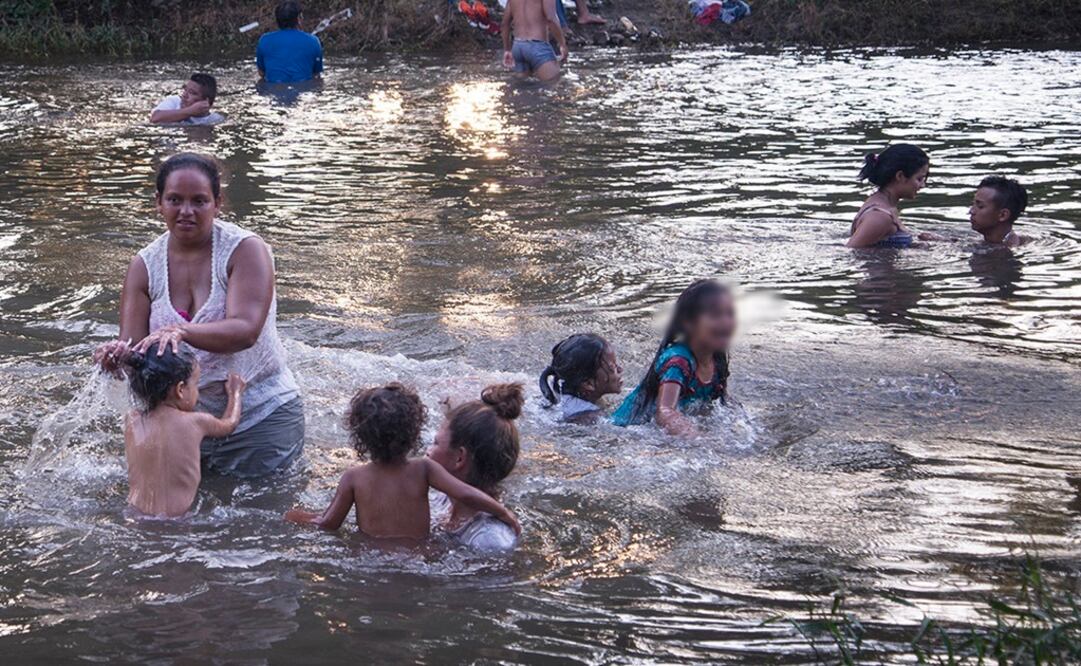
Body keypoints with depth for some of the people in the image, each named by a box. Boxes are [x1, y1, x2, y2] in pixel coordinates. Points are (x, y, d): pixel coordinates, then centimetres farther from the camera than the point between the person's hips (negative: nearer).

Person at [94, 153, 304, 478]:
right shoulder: (145, 265, -2)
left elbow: (245, 330, -29)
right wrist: (117, 356, -33)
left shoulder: (246, 250, -14)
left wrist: (182, 332, -45)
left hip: (261, 416, -3)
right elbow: (134, 348, -8)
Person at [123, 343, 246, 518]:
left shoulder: (132, 420, -2)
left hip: (136, 508, 4)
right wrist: (235, 393, 34)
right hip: (179, 515, -4)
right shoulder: (196, 422, -7)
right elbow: (229, 424, 15)